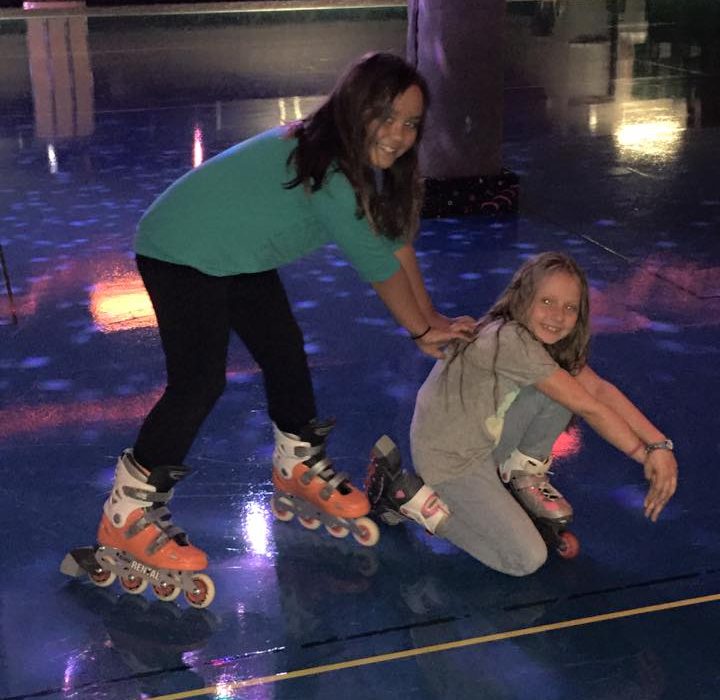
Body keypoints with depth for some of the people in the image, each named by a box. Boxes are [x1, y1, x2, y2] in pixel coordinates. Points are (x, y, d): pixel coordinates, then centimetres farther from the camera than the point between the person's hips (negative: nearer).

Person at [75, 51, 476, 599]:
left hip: (241, 255, 10)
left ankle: (300, 465, 33)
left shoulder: (361, 160, -2)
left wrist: (434, 318, -1)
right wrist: (423, 331, -13)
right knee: (200, 382, -16)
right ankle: (128, 515, -6)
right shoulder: (325, 169, -31)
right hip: (183, 253, -9)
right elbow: (374, 261, -24)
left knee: (285, 353, 12)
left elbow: (396, 239, 2)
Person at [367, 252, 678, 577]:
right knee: (526, 560, -11)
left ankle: (522, 473, 9)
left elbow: (600, 388, -11)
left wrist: (659, 443, -23)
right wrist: (645, 456, -19)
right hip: (449, 457, -8)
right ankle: (407, 493, -2)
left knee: (568, 374, -12)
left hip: (489, 438, 8)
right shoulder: (510, 341, -30)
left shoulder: (551, 341, -2)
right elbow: (588, 407, -26)